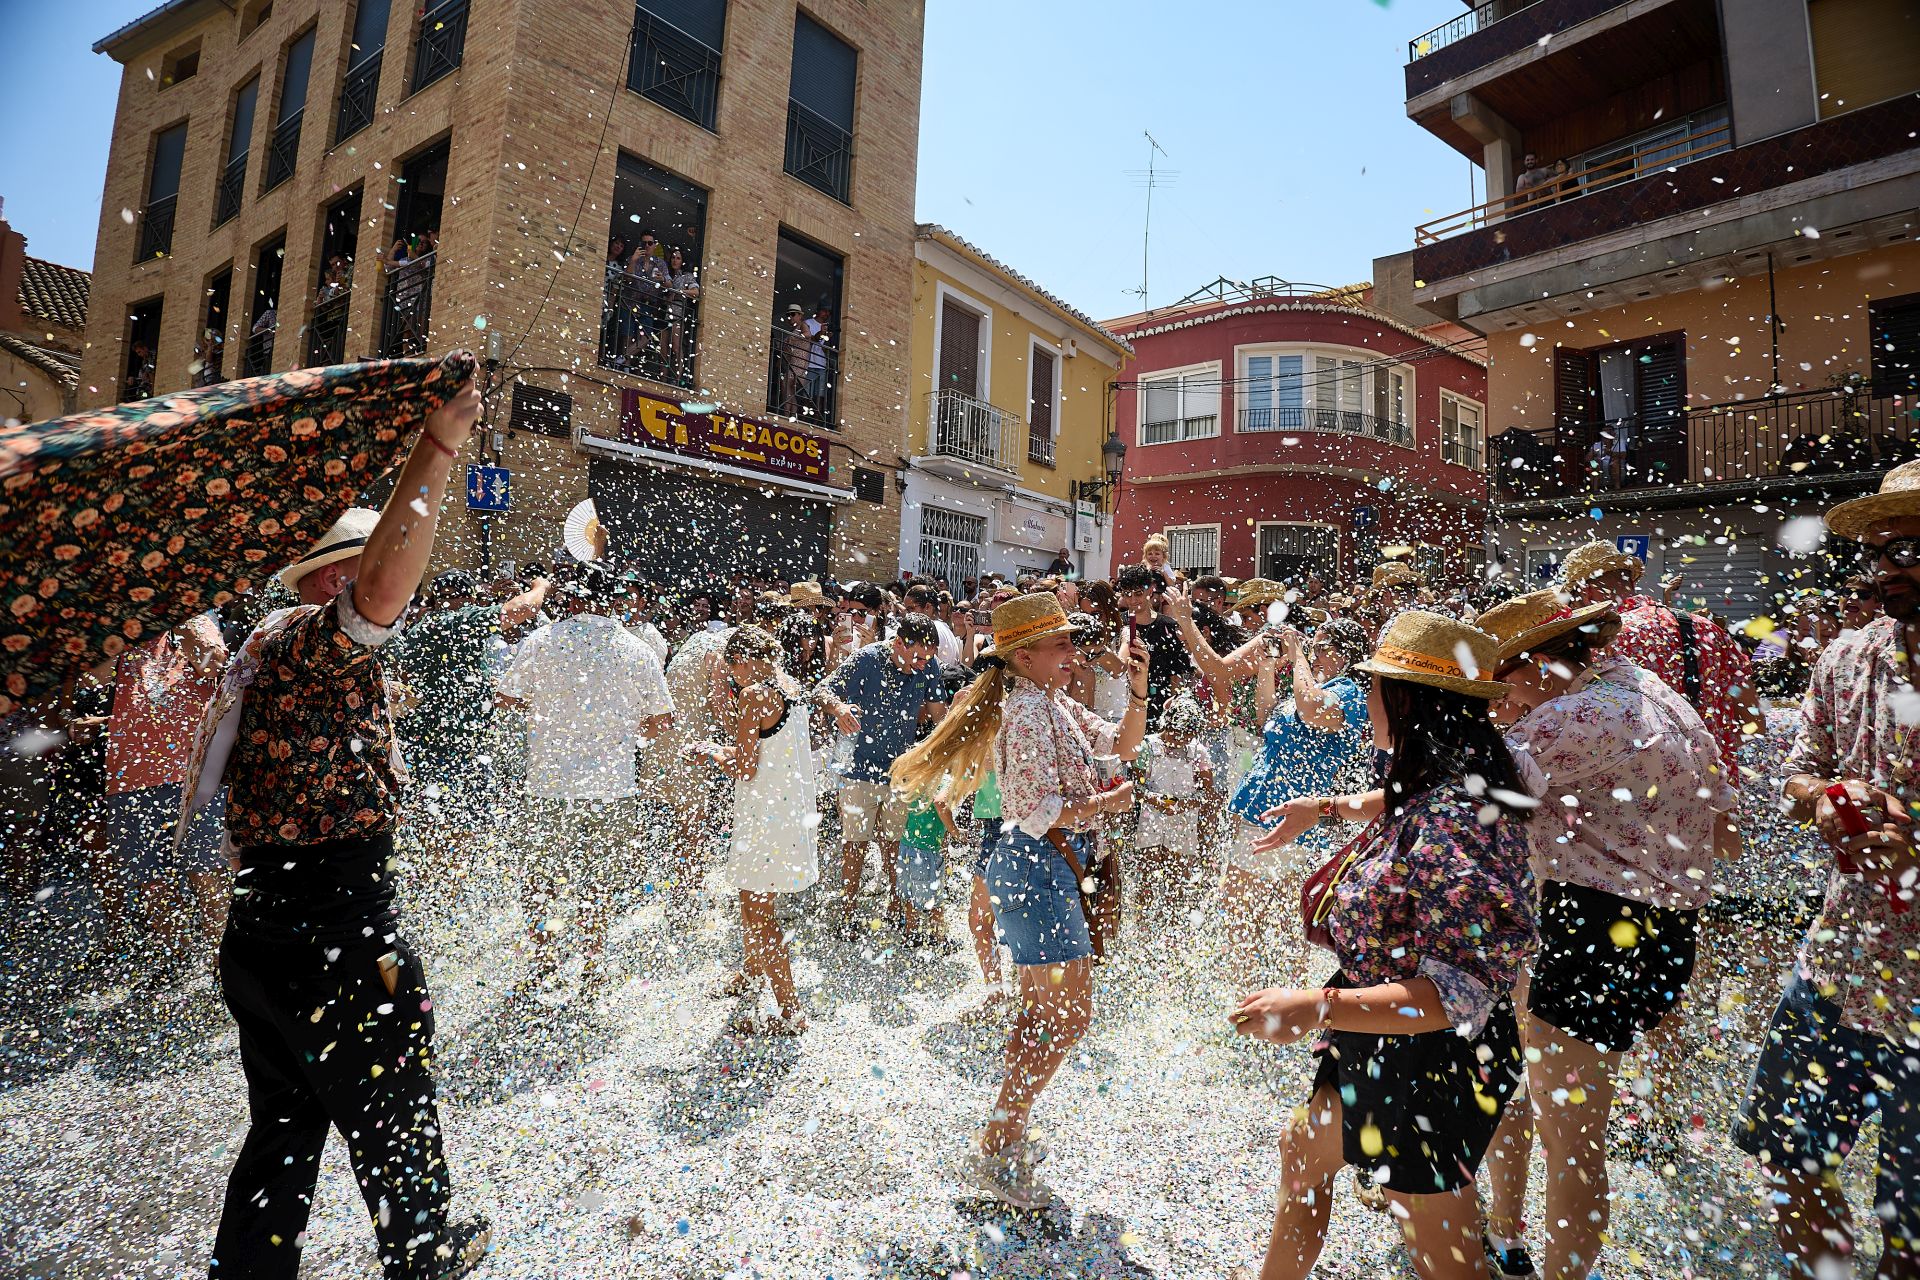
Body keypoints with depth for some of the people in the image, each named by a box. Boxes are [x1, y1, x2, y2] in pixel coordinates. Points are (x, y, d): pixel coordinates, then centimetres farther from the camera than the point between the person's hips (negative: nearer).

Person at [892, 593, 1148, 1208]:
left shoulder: (1054, 704, 11)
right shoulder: (1027, 710, -19)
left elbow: (1122, 744, 17)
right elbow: (1040, 811, -24)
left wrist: (1138, 691, 2)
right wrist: (1109, 801, -14)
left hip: (1044, 864, 10)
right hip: (1038, 864, -10)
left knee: (1040, 1010, 20)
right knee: (1070, 1016, -4)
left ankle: (1009, 1133, 36)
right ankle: (993, 1152, 8)